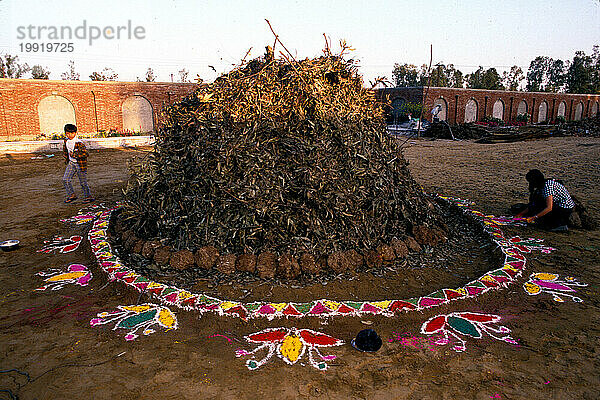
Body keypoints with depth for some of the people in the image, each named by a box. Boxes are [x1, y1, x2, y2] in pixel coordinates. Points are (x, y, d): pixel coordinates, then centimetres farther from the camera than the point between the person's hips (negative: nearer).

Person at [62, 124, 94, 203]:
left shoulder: (79, 143, -20)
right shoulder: (66, 141, 3)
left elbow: (85, 153, -27)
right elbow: (65, 150, 22)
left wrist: (74, 154, -26)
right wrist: (66, 159, 21)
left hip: (80, 164, -7)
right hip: (71, 163, 7)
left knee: (83, 182, 3)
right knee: (65, 179, -1)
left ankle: (88, 197, 20)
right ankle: (71, 195, 13)